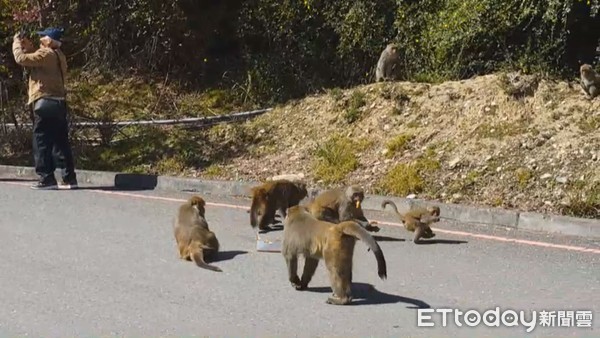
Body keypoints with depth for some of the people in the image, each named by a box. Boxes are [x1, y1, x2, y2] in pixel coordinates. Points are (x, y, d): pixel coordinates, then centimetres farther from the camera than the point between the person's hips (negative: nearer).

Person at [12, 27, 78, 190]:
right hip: (59, 103, 9)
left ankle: (47, 178, -6)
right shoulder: (58, 56, 19)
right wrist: (28, 47, 20)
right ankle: (69, 178, 10)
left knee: (42, 142, -4)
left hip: (45, 103, -9)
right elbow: (35, 62, 28)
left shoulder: (46, 54, -10)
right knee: (61, 142, 9)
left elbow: (21, 58, -12)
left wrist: (17, 42, 4)